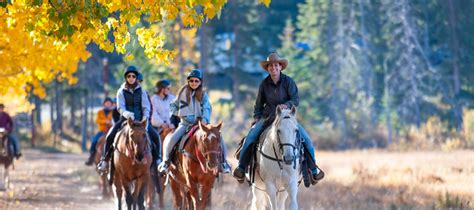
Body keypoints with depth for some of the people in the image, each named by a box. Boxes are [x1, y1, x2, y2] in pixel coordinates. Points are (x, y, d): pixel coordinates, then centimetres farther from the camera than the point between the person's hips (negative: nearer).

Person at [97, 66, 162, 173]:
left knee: (155, 136, -17)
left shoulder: (141, 91, 7)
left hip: (140, 120, 1)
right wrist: (125, 113, -31)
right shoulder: (121, 92, 4)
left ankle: (157, 160, -1)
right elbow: (120, 107, -8)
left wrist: (145, 119, -17)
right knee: (110, 136, -22)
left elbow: (146, 107, 0)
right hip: (125, 120, -1)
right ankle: (104, 160, -8)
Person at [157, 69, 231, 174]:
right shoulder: (183, 93, 7)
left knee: (218, 138, -18)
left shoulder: (203, 95, 7)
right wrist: (178, 113, -1)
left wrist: (205, 119, -27)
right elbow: (173, 105, 18)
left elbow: (207, 108, -8)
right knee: (171, 139, -27)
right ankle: (165, 161, -6)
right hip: (185, 123, -1)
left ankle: (223, 162, 0)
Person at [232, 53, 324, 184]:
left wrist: (287, 105, -29)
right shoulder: (264, 84, 3)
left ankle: (313, 169, -3)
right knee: (250, 137, -22)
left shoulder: (288, 81, -4)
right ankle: (241, 167, -14)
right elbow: (259, 103, 13)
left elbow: (296, 99, -10)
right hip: (267, 118, 1)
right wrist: (256, 117, 0)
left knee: (306, 139, -16)